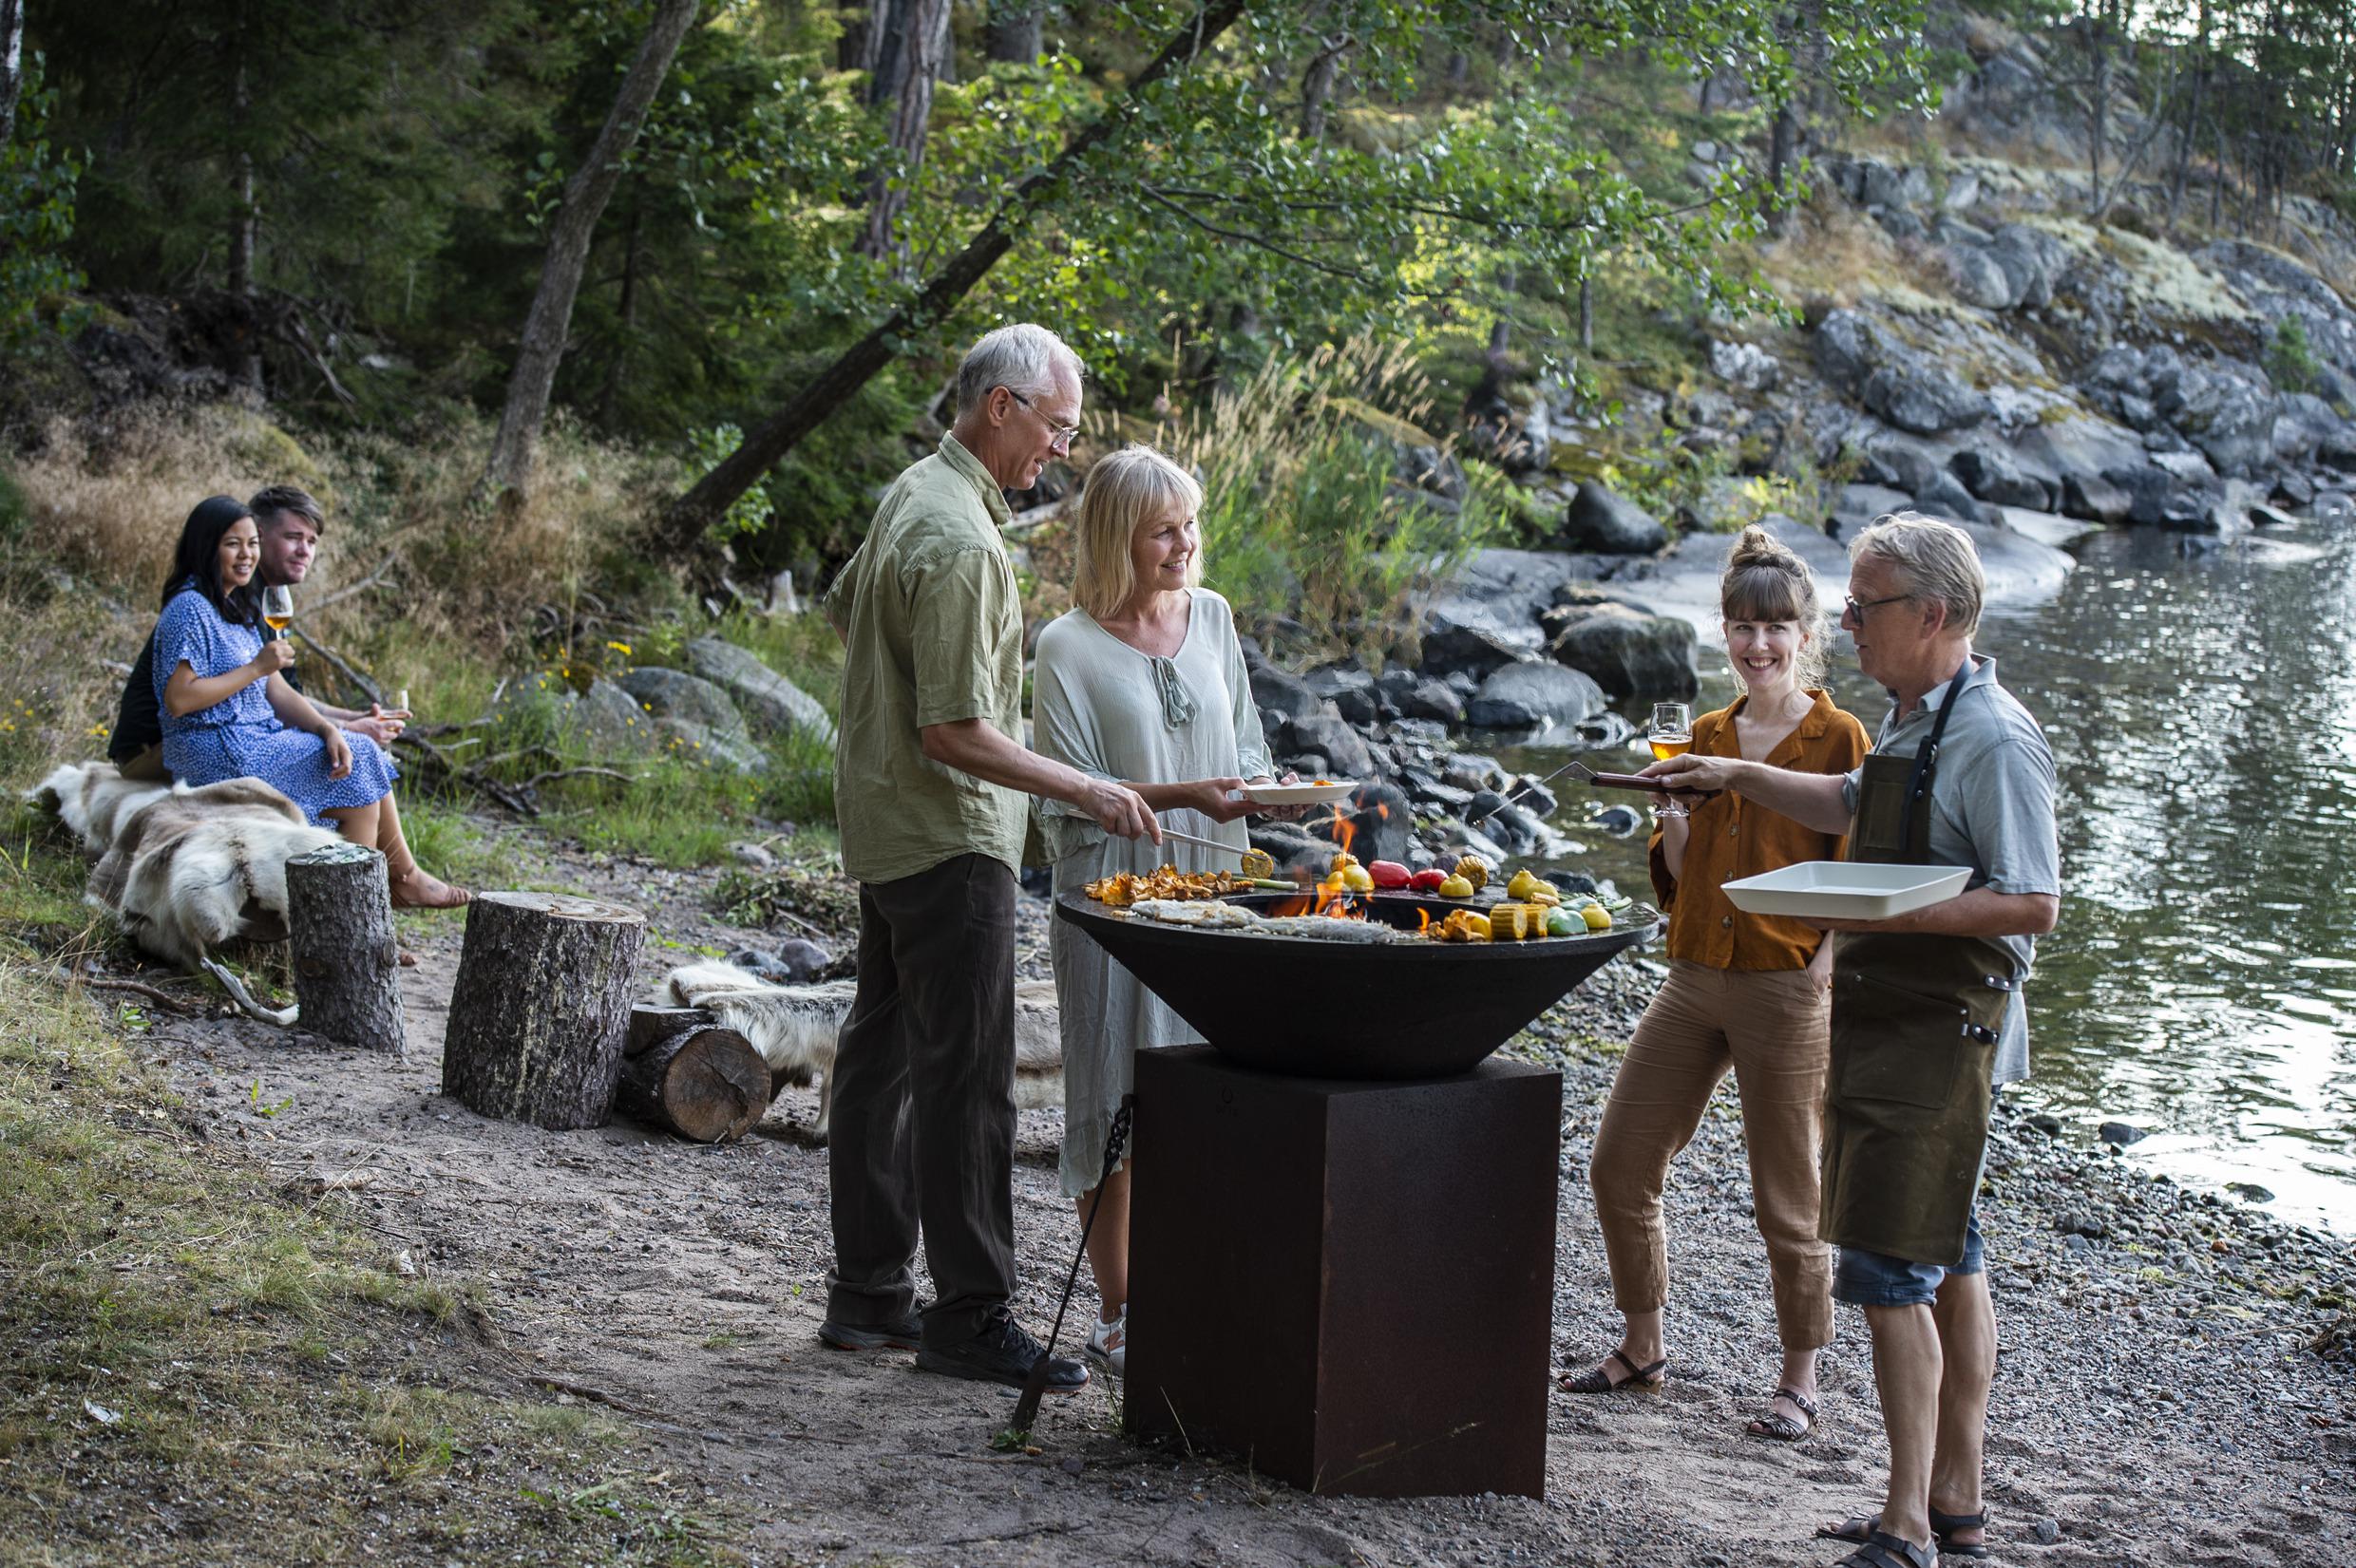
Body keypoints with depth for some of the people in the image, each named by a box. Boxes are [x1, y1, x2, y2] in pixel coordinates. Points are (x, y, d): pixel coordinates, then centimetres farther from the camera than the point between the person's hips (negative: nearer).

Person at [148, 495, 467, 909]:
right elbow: (177, 699, -22)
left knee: (360, 752, -1)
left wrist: (327, 730, -8)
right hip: (217, 754, -9)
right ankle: (404, 877, 5)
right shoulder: (190, 610, -14)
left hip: (255, 741, 9)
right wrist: (256, 667, -19)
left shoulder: (237, 608, 15)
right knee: (358, 769, -8)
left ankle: (401, 879, -3)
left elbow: (277, 692, 10)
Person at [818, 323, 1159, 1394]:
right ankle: (968, 1313, -4)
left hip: (885, 823, 11)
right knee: (964, 1075, -7)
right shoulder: (959, 541, -22)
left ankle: (869, 1290, 21)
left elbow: (843, 611, 27)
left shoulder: (913, 493, 10)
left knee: (881, 1054, 13)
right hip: (946, 836, -11)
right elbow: (956, 734, -24)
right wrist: (1085, 790, -22)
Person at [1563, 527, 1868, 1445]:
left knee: (1786, 1197, 2)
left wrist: (1830, 990, -16)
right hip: (1694, 980, 6)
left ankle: (1799, 1381, 17)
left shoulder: (1838, 739, -5)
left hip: (1787, 984, -6)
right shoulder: (1707, 737, 12)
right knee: (1619, 1164, 7)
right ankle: (1641, 1350, 25)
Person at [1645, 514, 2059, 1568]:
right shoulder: (1911, 723, 13)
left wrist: (1884, 915, -26)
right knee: (1945, 1261, 14)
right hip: (1884, 1024, 10)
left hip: (1939, 1033, -10)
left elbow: (2032, 903, -22)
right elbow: (1851, 806, 34)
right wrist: (1739, 777, 30)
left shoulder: (1993, 739, -17)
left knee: (1885, 1265, -11)